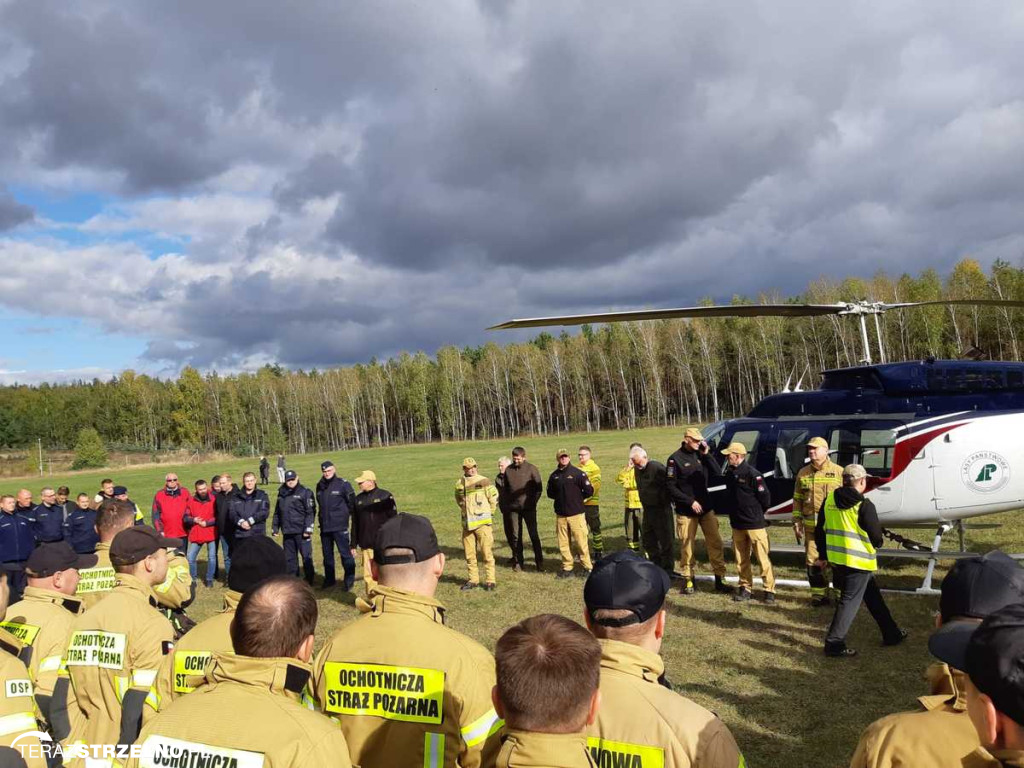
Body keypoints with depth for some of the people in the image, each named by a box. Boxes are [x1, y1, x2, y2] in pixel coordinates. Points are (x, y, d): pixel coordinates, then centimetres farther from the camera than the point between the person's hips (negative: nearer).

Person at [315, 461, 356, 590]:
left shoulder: (343, 484, -8)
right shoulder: (320, 486, 10)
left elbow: (352, 503, -4)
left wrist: (345, 515, 3)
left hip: (340, 526, -6)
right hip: (324, 526, 6)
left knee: (345, 553, -4)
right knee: (327, 554, 14)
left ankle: (349, 580, 5)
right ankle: (329, 580, 25)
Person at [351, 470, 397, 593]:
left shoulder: (385, 496, -5)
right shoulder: (358, 499, 8)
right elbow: (355, 523, 13)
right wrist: (353, 544, 11)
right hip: (366, 545, 4)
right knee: (368, 576, 7)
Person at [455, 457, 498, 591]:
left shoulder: (484, 481, -7)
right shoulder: (459, 484, 6)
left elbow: (494, 499, 1)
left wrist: (488, 514, 8)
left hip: (483, 523, -4)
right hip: (467, 523, 5)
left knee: (487, 552, -3)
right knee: (469, 553, 10)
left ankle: (490, 581, 4)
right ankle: (473, 580, 21)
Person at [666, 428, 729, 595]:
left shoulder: (701, 456, 7)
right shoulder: (675, 459, -8)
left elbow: (718, 472, 0)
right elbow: (671, 487, -9)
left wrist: (707, 454, -9)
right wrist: (690, 502, -14)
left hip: (706, 508, 4)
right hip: (686, 511, -4)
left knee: (715, 543, 3)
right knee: (687, 546, 2)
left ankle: (719, 580, 11)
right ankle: (687, 580, 16)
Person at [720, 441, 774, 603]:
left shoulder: (753, 474, -15)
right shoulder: (729, 473, 7)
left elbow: (765, 498, -13)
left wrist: (757, 513, -1)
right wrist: (732, 511, 12)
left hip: (755, 524, -7)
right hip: (737, 524, 7)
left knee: (763, 558, -1)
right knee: (741, 559, 12)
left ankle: (769, 589, 8)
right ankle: (745, 588, 22)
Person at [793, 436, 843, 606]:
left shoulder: (838, 472, 0)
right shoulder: (803, 473, 8)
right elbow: (797, 499, 12)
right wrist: (797, 522, 8)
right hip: (811, 526, 3)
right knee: (812, 560, 6)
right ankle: (819, 594, 18)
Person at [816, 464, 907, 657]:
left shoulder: (829, 500, 2)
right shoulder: (864, 505, -16)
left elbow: (820, 530, 9)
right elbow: (876, 537, -12)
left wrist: (823, 555, 19)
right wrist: (878, 542, 13)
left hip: (836, 559, 7)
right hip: (858, 561, -7)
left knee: (872, 595, 21)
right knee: (850, 601, 1)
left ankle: (891, 633, 34)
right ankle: (834, 643, 1)